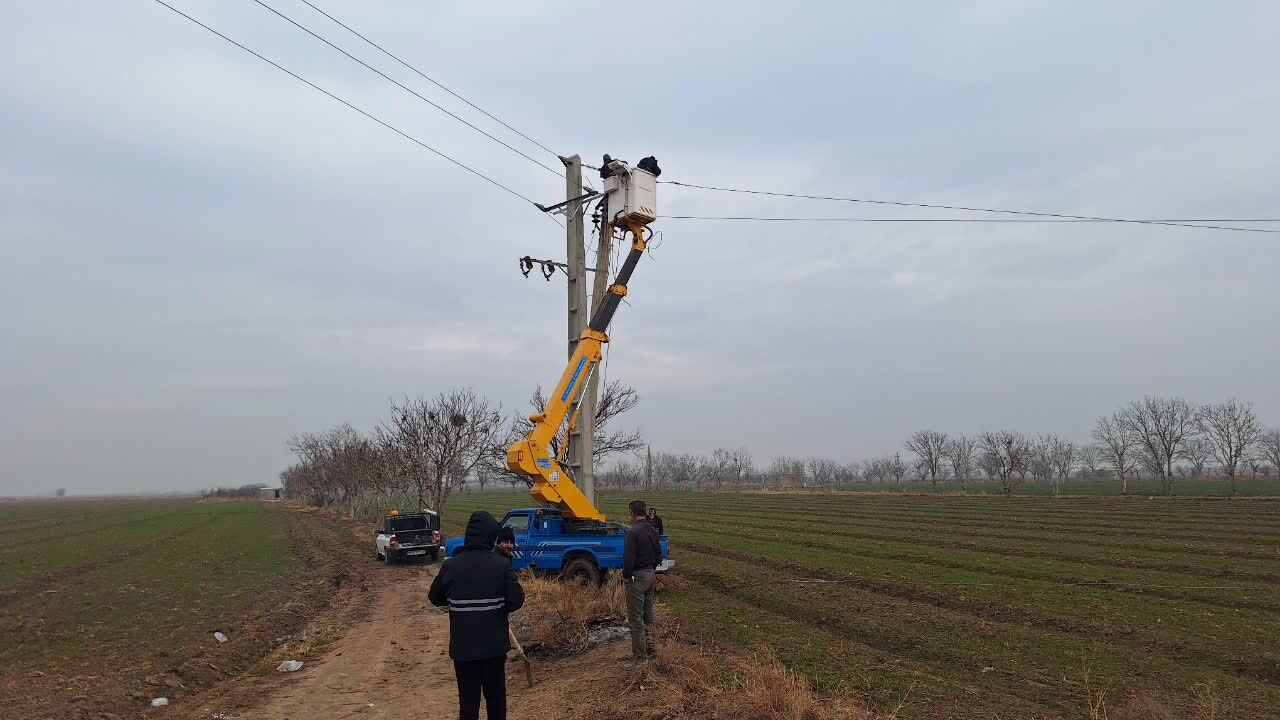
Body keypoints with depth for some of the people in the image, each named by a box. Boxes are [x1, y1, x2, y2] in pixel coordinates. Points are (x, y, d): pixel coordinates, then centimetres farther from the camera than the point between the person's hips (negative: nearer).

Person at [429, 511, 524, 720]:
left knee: (468, 700, 8)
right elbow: (516, 600, -13)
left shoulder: (451, 565, -9)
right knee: (496, 697, 17)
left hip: (463, 646, 0)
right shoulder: (501, 564, -12)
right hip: (495, 644, 0)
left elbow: (435, 598, 3)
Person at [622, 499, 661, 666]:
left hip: (637, 577, -9)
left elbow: (629, 558, -21)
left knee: (636, 619, -3)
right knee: (649, 616, 18)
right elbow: (658, 556, 14)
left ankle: (639, 656, -1)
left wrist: (626, 576, -8)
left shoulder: (633, 532, -18)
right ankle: (652, 651, 25)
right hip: (651, 575, 9)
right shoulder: (653, 531, 9)